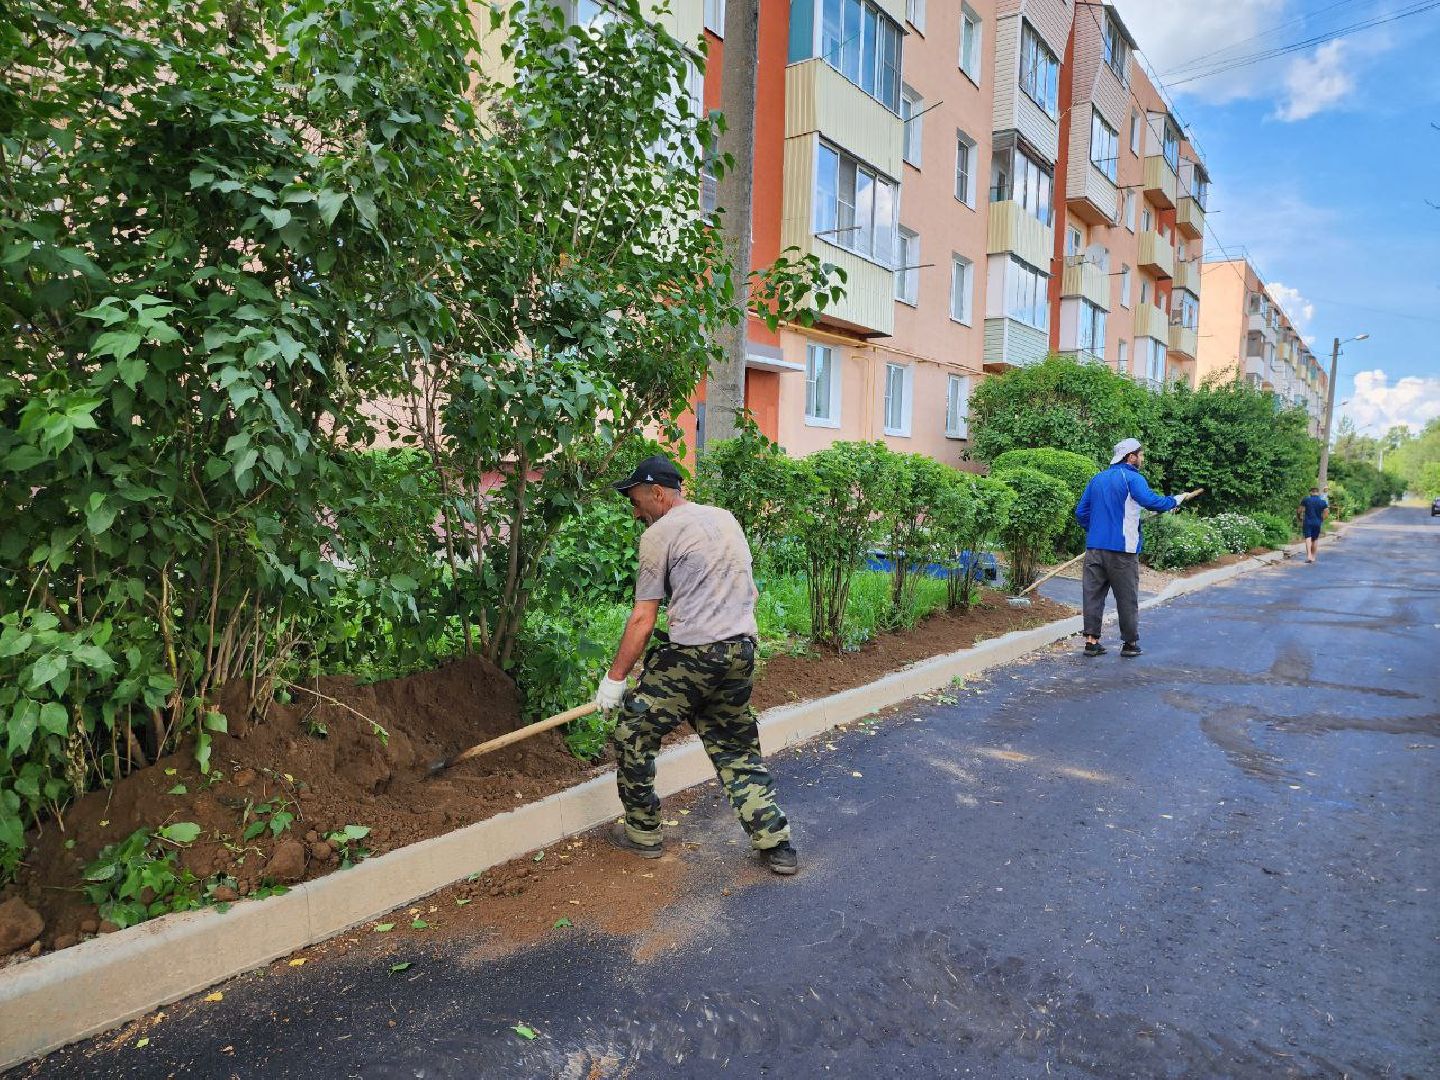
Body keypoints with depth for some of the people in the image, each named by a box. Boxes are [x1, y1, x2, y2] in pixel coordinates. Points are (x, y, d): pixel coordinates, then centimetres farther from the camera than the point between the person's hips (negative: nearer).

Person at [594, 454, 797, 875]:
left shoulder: (658, 534, -5)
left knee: (633, 736, 11)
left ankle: (643, 834, 23)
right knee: (737, 748, 18)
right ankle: (776, 844, 18)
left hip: (690, 656, -7)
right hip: (743, 651, 8)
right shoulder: (726, 517, 16)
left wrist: (615, 678, -2)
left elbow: (643, 618, -8)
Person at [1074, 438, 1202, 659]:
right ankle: (1130, 644, 14)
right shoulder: (1132, 478, -6)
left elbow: (1081, 512, 13)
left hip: (1094, 547, 5)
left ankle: (1091, 641, 7)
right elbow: (1151, 501, -22)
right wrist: (1179, 499, -8)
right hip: (1122, 549, -5)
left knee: (1093, 594, 7)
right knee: (1127, 598, 6)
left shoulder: (1097, 478, 13)